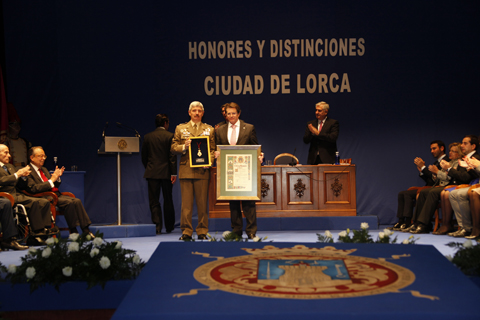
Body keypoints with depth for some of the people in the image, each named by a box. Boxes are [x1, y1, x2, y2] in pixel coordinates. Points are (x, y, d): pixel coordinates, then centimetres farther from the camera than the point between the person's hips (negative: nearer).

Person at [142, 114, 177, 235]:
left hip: (152, 173, 1)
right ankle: (169, 227, 21)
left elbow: (144, 156, 8)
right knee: (168, 201, 12)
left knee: (154, 201, 4)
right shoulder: (170, 136, -6)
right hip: (166, 172, -1)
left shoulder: (147, 137, 4)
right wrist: (173, 173, -8)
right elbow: (172, 155, -10)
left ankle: (157, 226, -4)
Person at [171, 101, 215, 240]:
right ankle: (186, 231, 7)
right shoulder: (180, 128, 11)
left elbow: (213, 149, 8)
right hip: (186, 170, 0)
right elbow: (173, 147, 9)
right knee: (186, 203, 0)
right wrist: (184, 147, -10)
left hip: (202, 170, 0)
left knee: (202, 203, 2)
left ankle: (202, 231, 10)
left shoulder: (209, 129, 11)